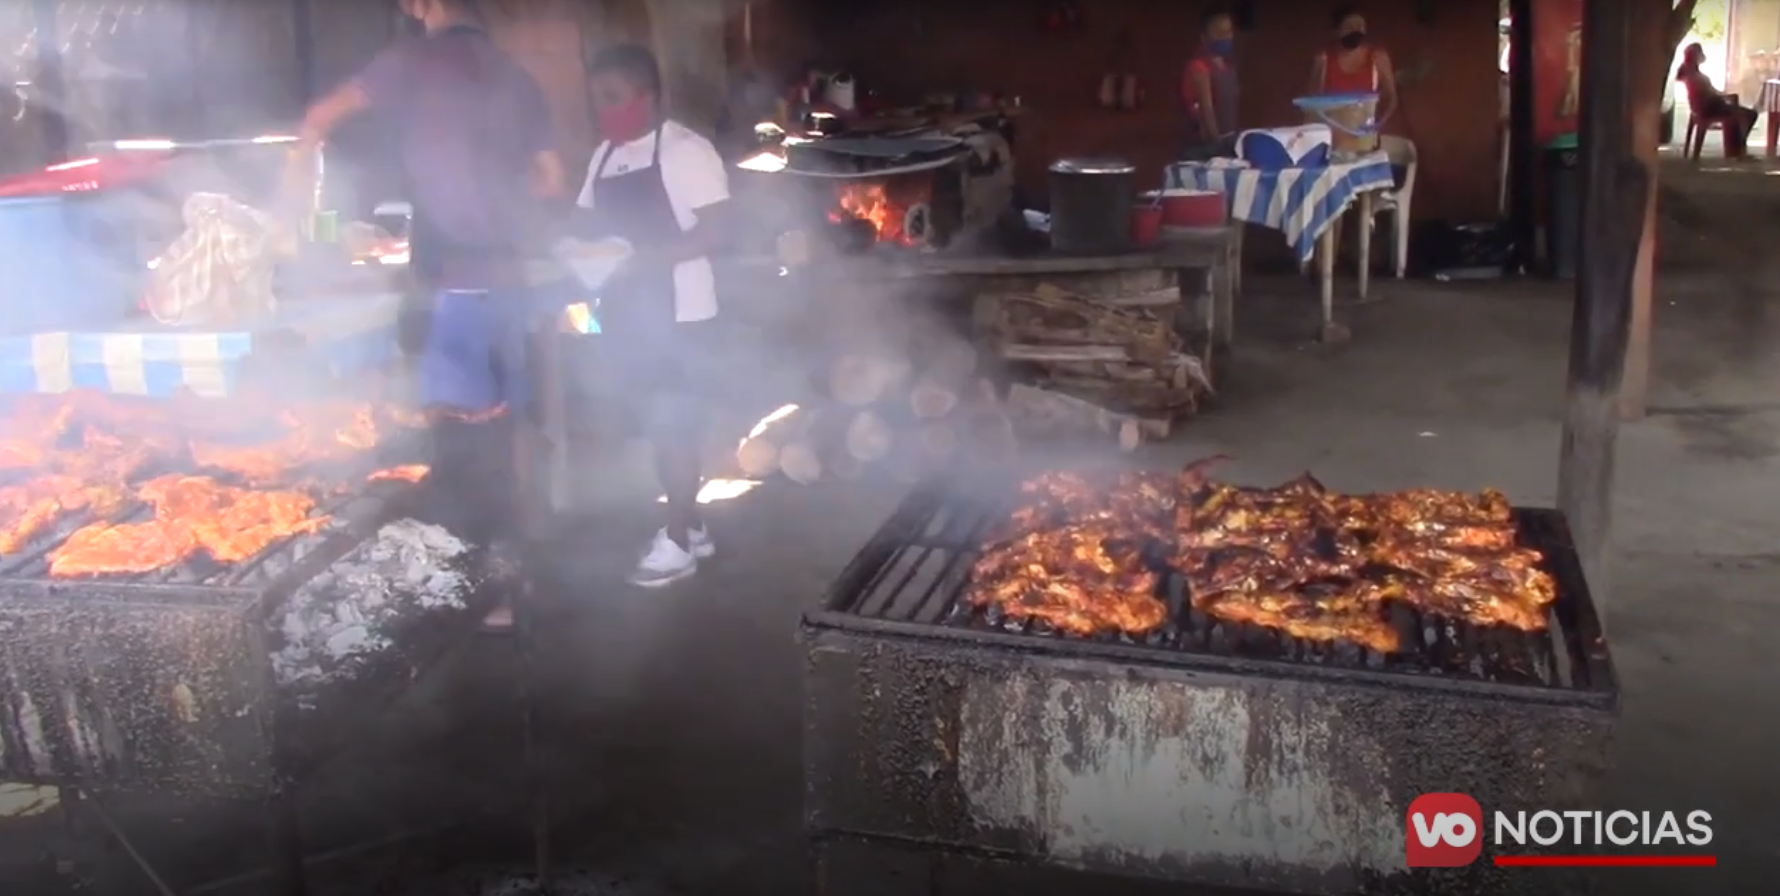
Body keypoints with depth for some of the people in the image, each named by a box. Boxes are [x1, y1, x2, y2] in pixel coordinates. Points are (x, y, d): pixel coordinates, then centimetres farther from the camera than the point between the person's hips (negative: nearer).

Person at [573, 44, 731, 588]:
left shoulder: (685, 151, -13)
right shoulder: (605, 155, 11)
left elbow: (710, 233, -18)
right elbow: (590, 221, 18)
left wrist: (641, 257, -26)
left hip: (677, 314, -8)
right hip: (625, 310, 8)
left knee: (674, 425, 0)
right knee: (657, 425, 14)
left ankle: (678, 543, 10)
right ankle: (690, 526, 27)